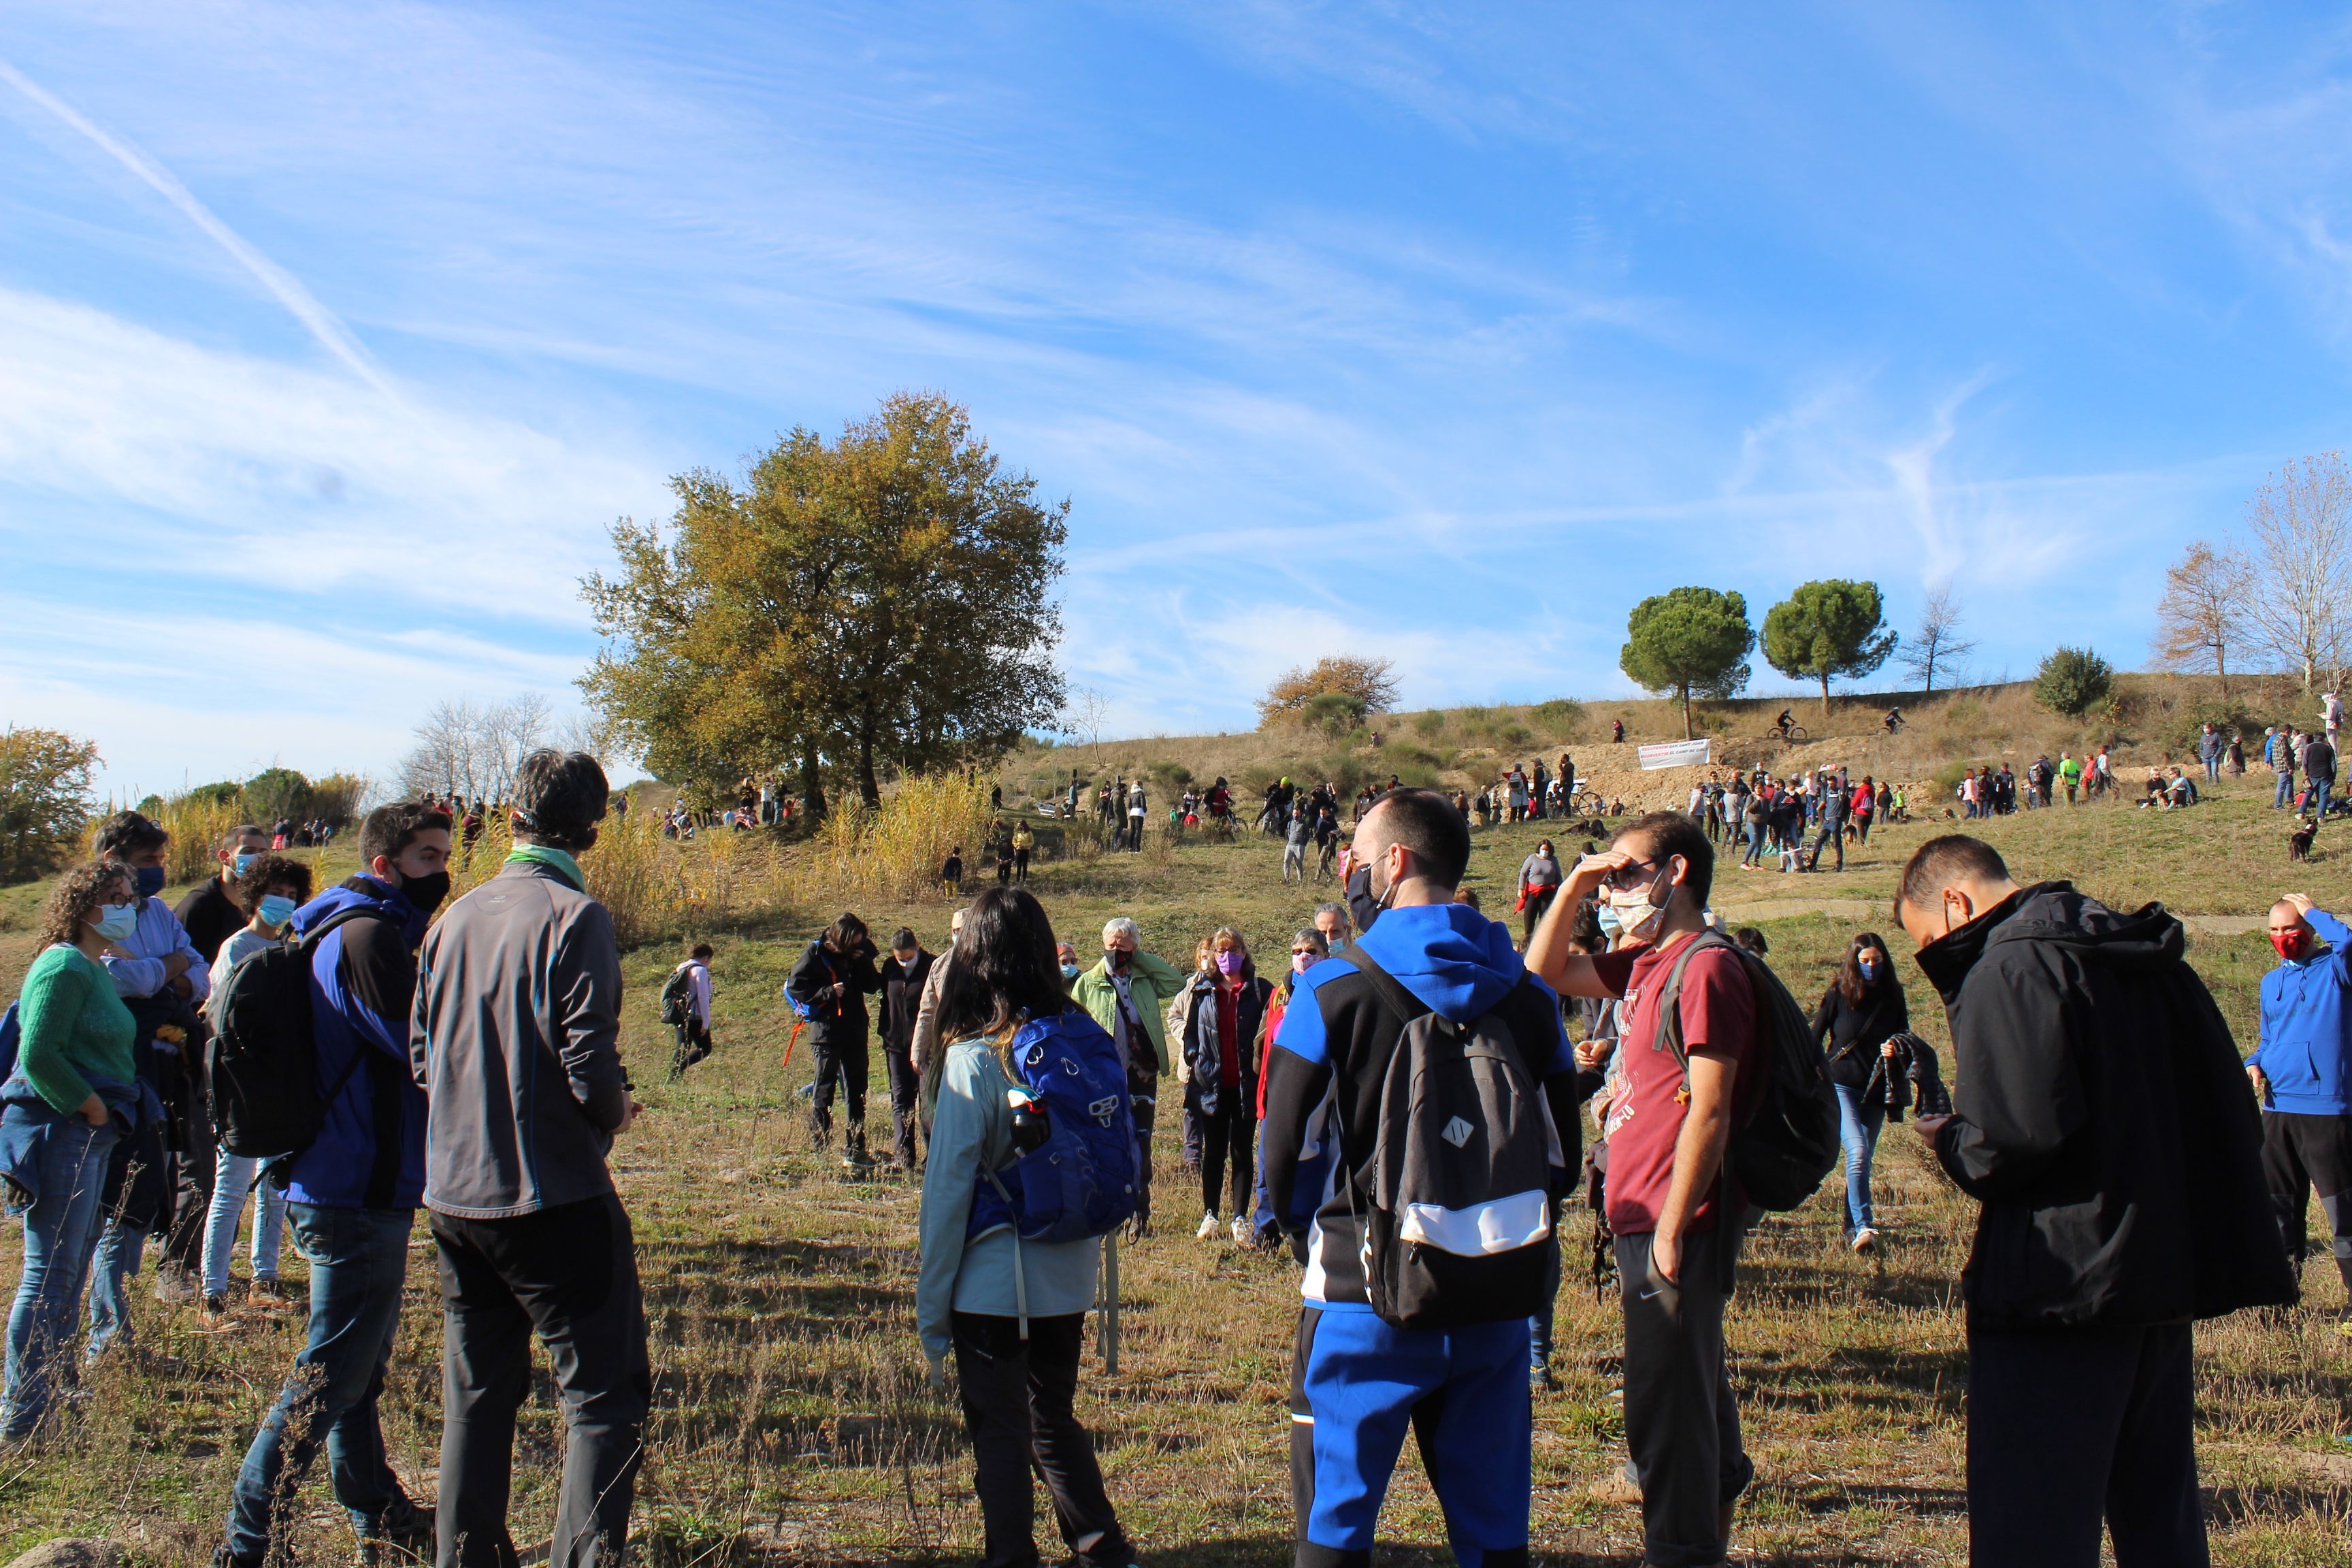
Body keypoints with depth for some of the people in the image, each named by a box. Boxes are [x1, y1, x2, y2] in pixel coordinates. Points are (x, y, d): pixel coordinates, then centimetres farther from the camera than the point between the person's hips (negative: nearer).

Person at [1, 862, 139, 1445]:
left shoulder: (97, 969, 17)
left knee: (68, 1276, 15)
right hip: (58, 1132, -10)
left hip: (89, 1135, 10)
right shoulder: (64, 967, -13)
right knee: (50, 1278, -6)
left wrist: (109, 1112, 9)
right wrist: (91, 1106, -15)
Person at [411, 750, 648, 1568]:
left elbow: (422, 1056, 10)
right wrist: (616, 1112, 0)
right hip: (554, 1196, -7)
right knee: (605, 1393, 0)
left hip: (455, 1194, 7)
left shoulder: (457, 916, 6)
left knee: (478, 1393, 18)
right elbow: (589, 1064, -20)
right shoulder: (573, 917, -14)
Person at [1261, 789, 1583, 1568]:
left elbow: (1286, 1149, -7)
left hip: (1365, 1296, -4)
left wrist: (1307, 1233, 11)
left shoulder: (1334, 989, -10)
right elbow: (1562, 1153, 8)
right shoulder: (1527, 993, 3)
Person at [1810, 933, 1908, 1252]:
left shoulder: (1893, 998, 4)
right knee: (1858, 1153, -20)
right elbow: (1814, 1039, 1)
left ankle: (1852, 1229, 20)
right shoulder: (1837, 995, -5)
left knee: (1863, 1160, 10)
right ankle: (1864, 1226, -22)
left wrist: (1896, 1052, -10)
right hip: (1841, 1086, -4)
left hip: (1875, 1093, 4)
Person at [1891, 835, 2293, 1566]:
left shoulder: (2006, 970, -14)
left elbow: (2023, 1134, -24)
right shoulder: (2151, 961, 14)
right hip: (2167, 1277, 9)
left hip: (2062, 1281, -9)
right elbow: (2232, 1112, 14)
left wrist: (1949, 1144, -5)